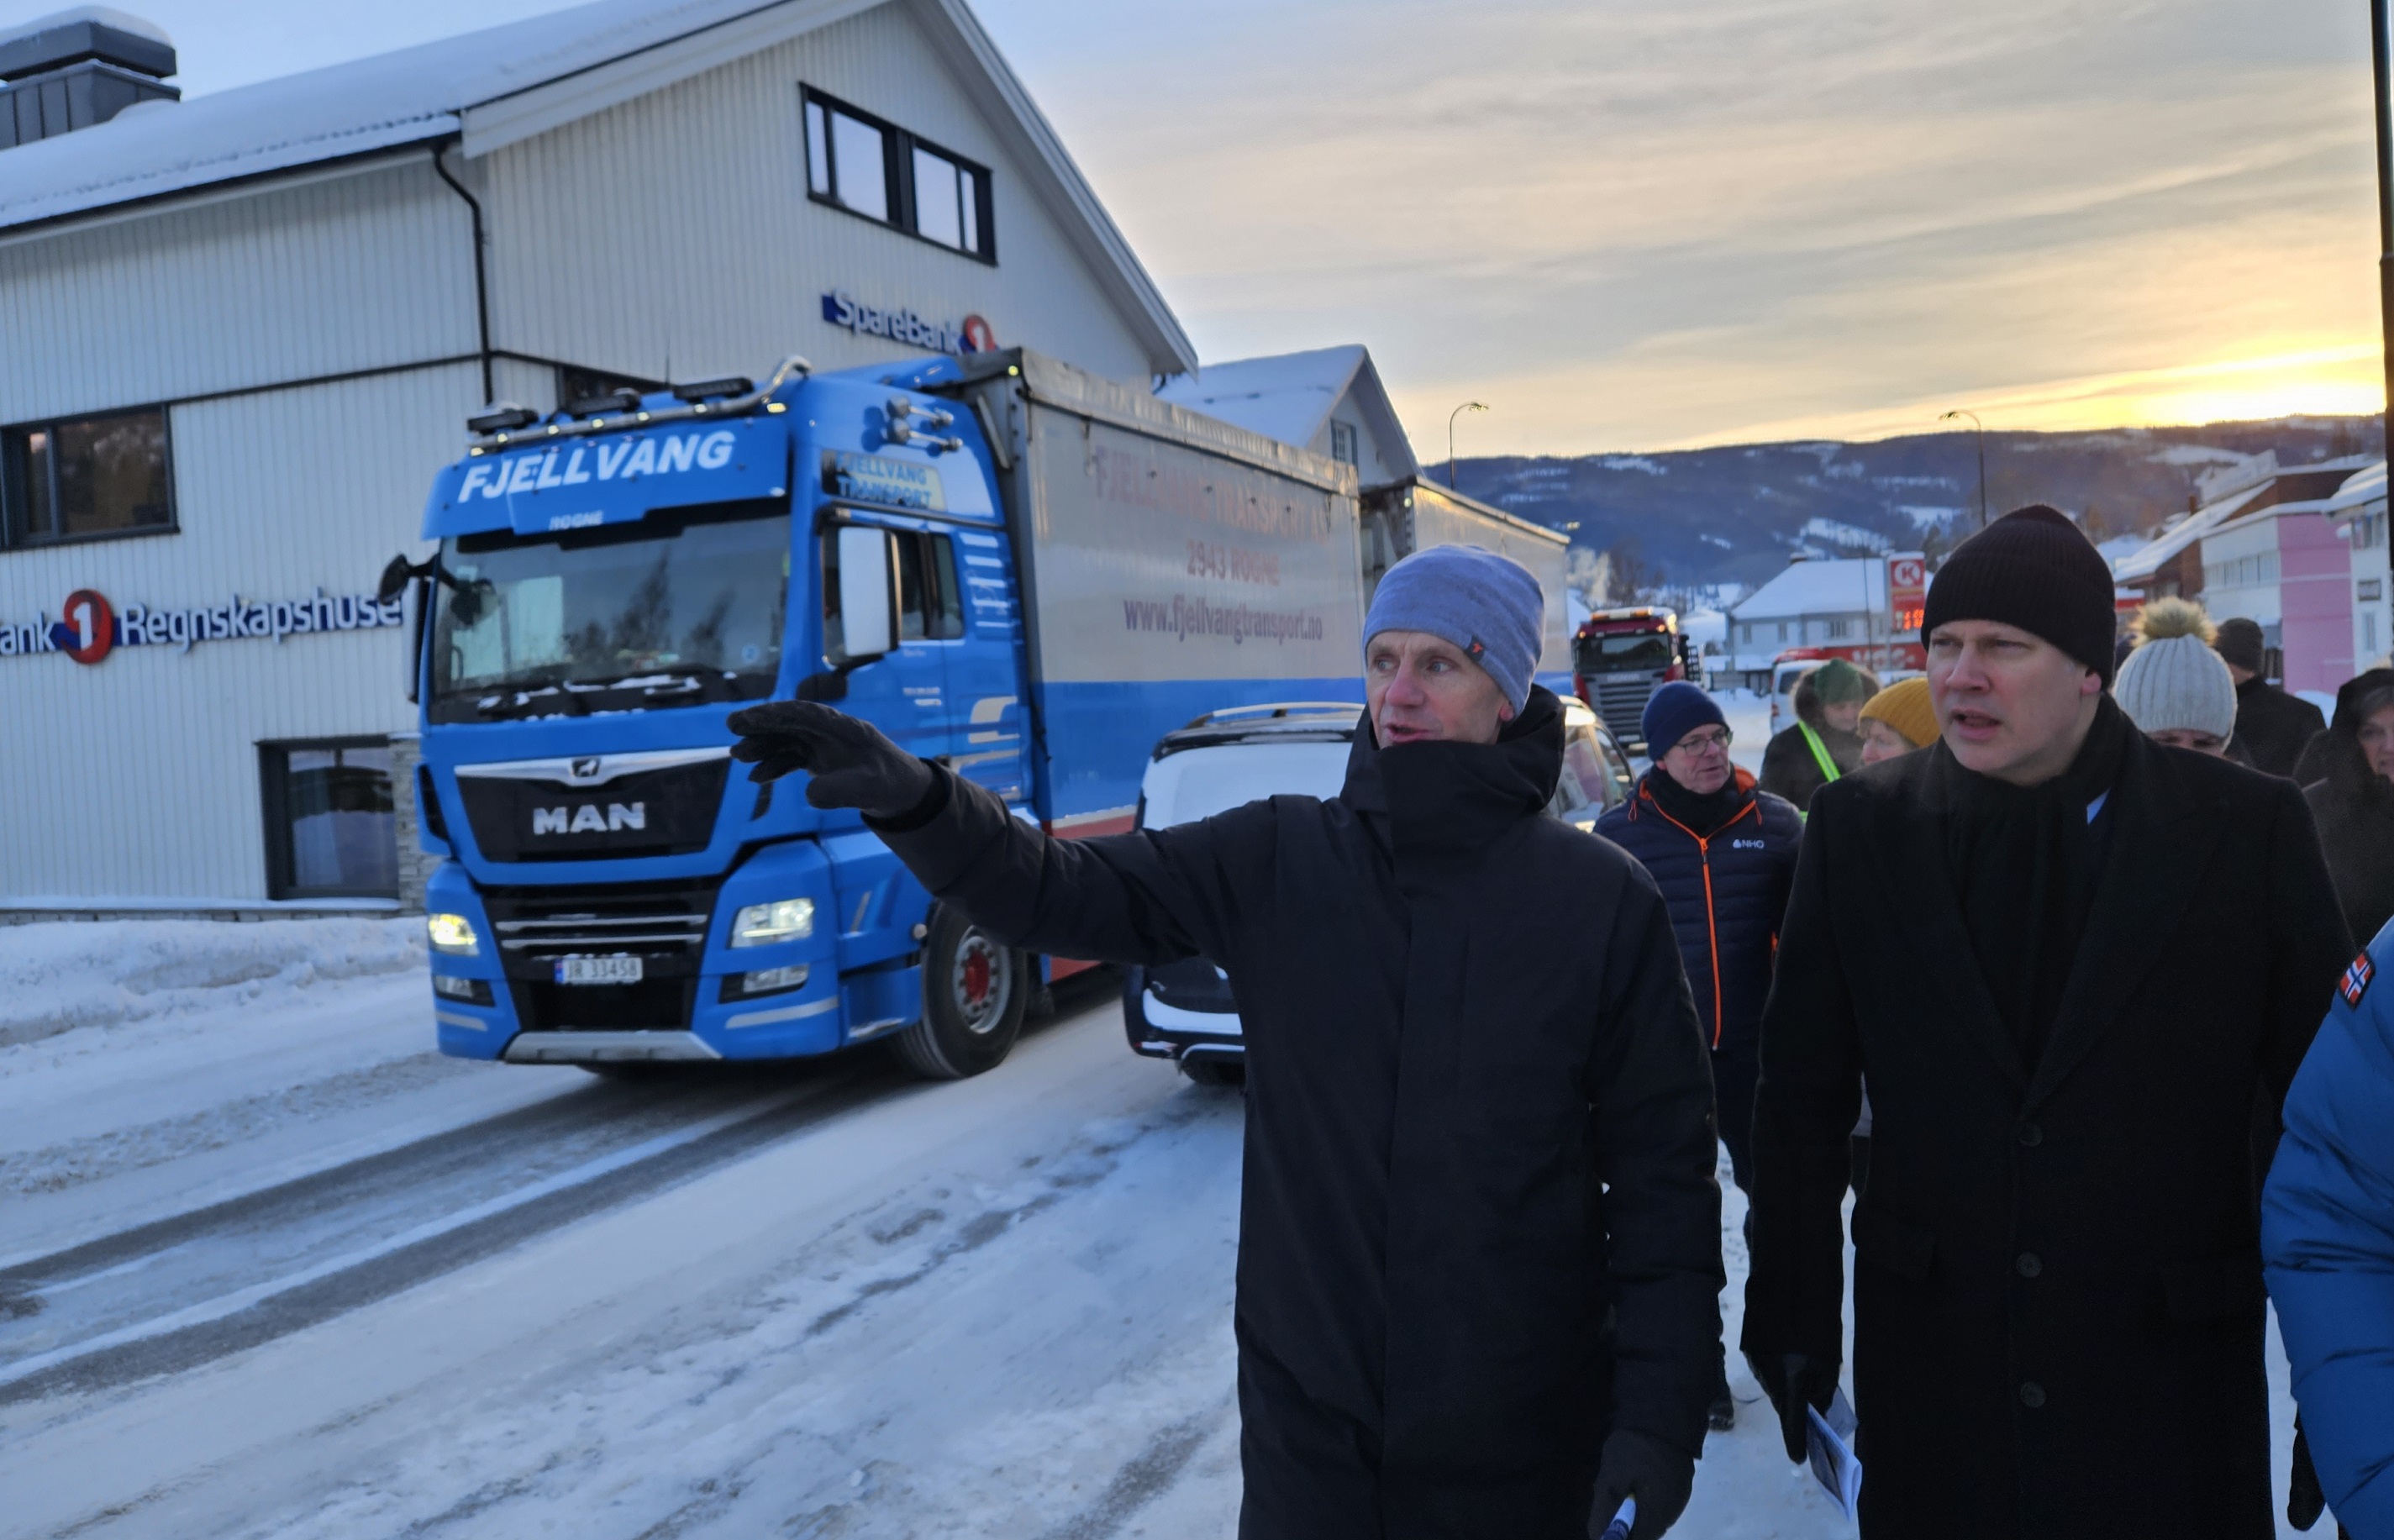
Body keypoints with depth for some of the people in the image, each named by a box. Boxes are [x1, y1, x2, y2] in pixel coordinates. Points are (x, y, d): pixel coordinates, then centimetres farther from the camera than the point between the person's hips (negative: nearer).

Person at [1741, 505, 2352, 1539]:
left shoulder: (2248, 829, -5)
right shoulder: (1859, 827, -2)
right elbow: (1802, 1097, 2)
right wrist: (1791, 1315, 4)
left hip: (2168, 1377, -1)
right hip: (1930, 1365, 1)